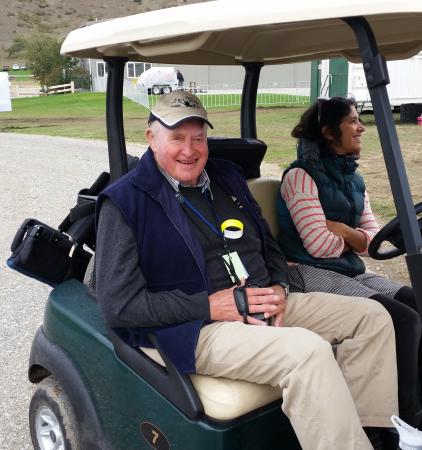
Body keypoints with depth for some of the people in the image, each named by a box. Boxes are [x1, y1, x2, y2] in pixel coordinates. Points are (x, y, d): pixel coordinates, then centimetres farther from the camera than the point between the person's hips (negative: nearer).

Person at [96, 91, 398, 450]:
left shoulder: (227, 176, 14)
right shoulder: (124, 202, -7)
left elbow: (270, 246, 22)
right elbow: (118, 305, -13)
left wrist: (279, 288, 0)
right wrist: (209, 305, -18)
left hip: (266, 304, 8)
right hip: (197, 328, -7)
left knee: (372, 317, 2)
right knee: (309, 351, -31)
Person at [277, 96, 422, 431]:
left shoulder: (354, 179, 15)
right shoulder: (301, 175, -9)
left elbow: (374, 240, 8)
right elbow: (318, 245, -16)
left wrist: (342, 230, -10)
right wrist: (355, 238, 2)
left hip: (351, 272, 8)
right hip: (311, 276, -7)